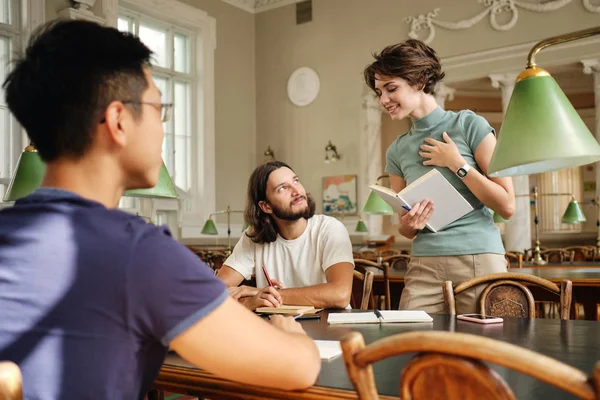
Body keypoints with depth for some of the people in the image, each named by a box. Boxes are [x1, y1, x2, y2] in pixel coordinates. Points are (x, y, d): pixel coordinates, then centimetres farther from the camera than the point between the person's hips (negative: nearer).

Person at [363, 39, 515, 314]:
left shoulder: (469, 125, -2)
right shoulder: (397, 151, 9)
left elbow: (507, 206, -6)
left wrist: (457, 164, -9)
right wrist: (407, 225, -6)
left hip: (479, 260, -3)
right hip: (423, 267, 3)